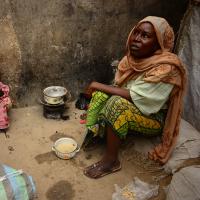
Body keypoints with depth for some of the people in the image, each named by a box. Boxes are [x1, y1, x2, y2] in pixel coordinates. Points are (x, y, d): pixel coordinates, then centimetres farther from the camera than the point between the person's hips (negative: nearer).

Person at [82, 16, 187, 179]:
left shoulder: (165, 68, -28)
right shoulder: (134, 56, -5)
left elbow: (134, 97, -29)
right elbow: (120, 87, 5)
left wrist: (99, 86, -22)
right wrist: (100, 89, -11)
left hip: (154, 118, -7)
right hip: (134, 108, 7)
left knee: (117, 104, -32)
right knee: (101, 95, -11)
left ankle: (111, 161, -17)